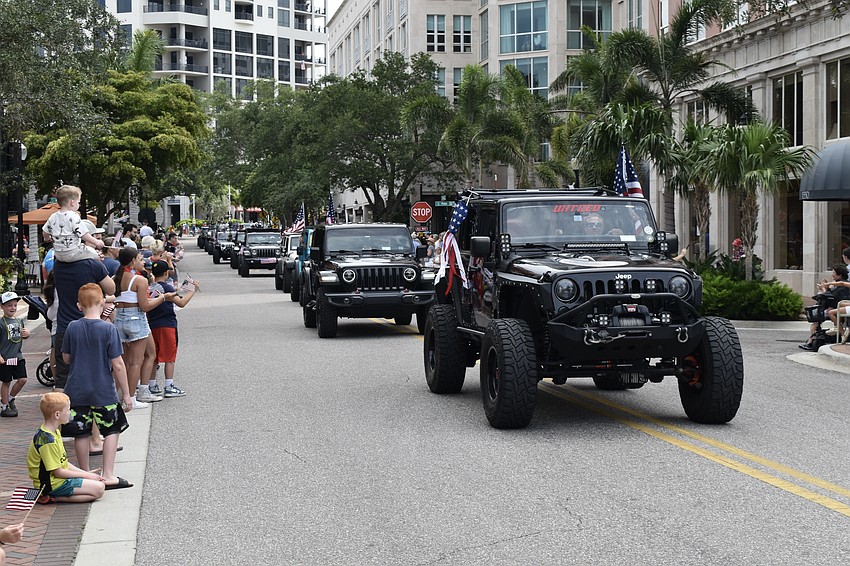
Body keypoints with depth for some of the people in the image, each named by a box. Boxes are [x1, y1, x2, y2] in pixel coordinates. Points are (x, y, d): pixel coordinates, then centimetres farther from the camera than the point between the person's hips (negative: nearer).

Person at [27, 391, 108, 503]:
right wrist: (85, 475, -11)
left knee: (99, 484, 11)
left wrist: (85, 473, 7)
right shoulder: (48, 440, -23)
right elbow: (58, 472, -20)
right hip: (52, 484, -10)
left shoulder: (55, 432, 10)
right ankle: (54, 498, -14)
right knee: (98, 489, -16)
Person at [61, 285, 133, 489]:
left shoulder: (73, 328, -3)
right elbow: (117, 364, -13)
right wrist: (126, 394, -5)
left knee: (81, 433, 12)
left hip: (77, 390, 3)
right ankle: (108, 475, 6)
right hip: (104, 391, -3)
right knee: (112, 430, 11)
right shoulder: (108, 329, -13)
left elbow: (66, 358, 7)